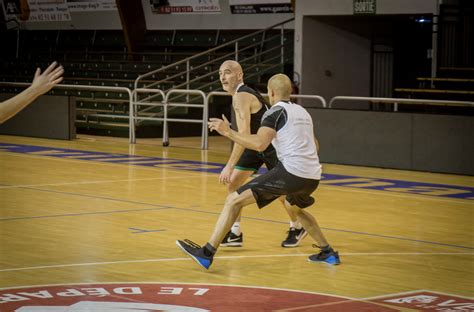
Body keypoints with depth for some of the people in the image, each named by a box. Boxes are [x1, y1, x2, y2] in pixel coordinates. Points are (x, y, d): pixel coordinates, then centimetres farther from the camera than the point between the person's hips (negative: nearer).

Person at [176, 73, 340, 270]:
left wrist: (228, 132, -10)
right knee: (294, 207, 39)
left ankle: (206, 253, -15)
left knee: (234, 200, -6)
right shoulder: (302, 111, 21)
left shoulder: (275, 112, -1)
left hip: (292, 171, -8)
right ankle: (328, 253, 38)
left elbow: (259, 144, -16)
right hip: (313, 176, 8)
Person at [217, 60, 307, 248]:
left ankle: (297, 228, 28)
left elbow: (244, 134, -36)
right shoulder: (240, 94, 2)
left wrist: (230, 166, -40)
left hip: (274, 145, -9)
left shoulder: (242, 97, -28)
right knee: (232, 183, -2)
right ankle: (235, 233, 2)